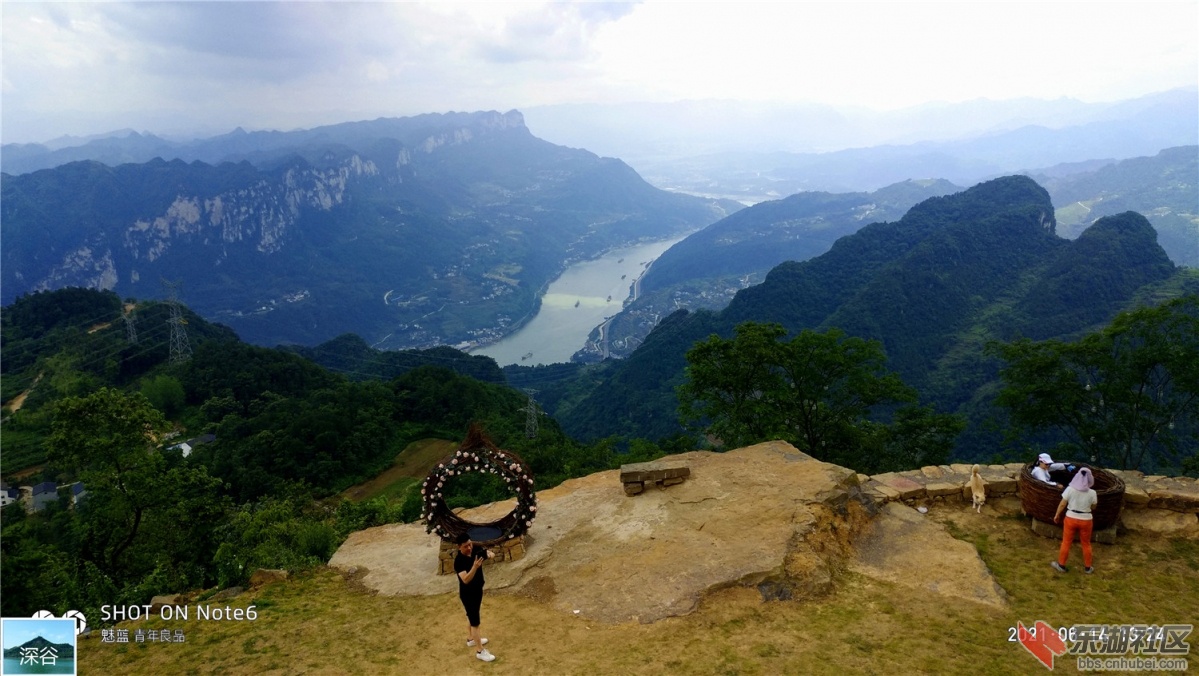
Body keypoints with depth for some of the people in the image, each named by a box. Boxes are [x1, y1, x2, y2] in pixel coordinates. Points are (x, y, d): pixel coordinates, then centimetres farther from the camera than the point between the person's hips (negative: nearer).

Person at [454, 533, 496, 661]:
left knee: (471, 615, 27)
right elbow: (466, 580, -37)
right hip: (467, 594, -7)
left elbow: (488, 553, 0)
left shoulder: (476, 549, -10)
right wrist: (475, 566, -51)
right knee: (475, 621, 2)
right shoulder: (459, 561, -29)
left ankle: (471, 639, 47)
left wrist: (490, 554, -24)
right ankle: (480, 651, 13)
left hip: (478, 589, 7)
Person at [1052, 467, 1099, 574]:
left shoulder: (1070, 489, -14)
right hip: (1086, 520, 1)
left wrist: (1057, 515, 5)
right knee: (1086, 544, 18)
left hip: (1071, 518, -1)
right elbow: (1093, 507, 2)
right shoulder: (1092, 493, -12)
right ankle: (1088, 567, 29)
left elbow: (1062, 504, -8)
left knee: (1066, 542, 12)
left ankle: (1061, 565, 22)